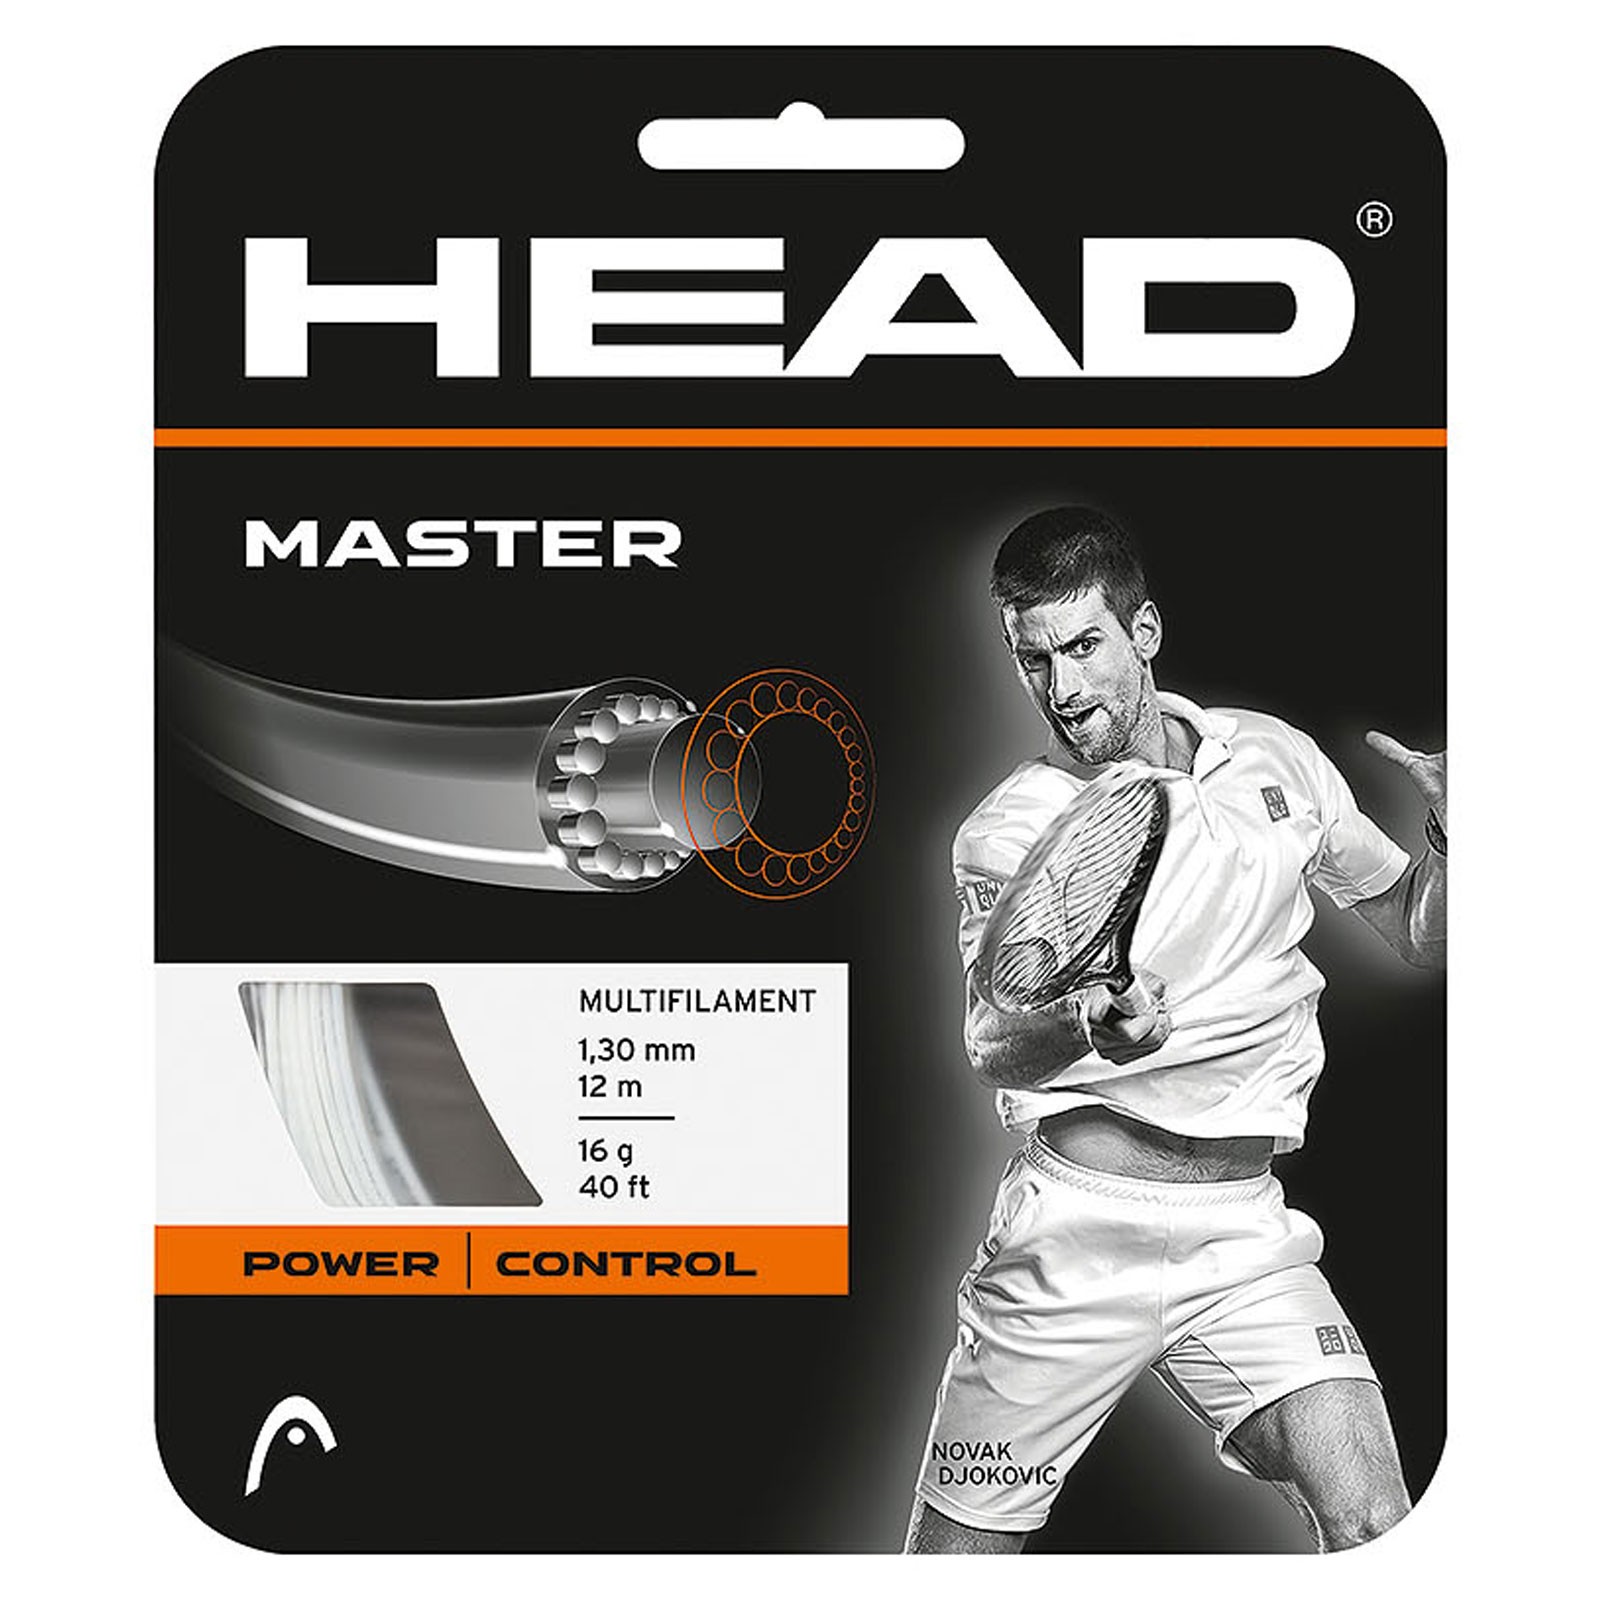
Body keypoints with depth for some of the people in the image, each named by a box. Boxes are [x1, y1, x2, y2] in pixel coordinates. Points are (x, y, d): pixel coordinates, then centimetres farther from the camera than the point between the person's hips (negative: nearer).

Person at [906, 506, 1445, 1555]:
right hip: (1075, 1222, -2)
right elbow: (993, 1048, -19)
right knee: (955, 1558, 1)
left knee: (1378, 1533, -14)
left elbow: (1418, 936, 17)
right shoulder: (1006, 834, -4)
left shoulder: (1277, 759, 7)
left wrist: (1454, 839, -4)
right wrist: (1082, 1029, -42)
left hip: (1244, 1226, 2)